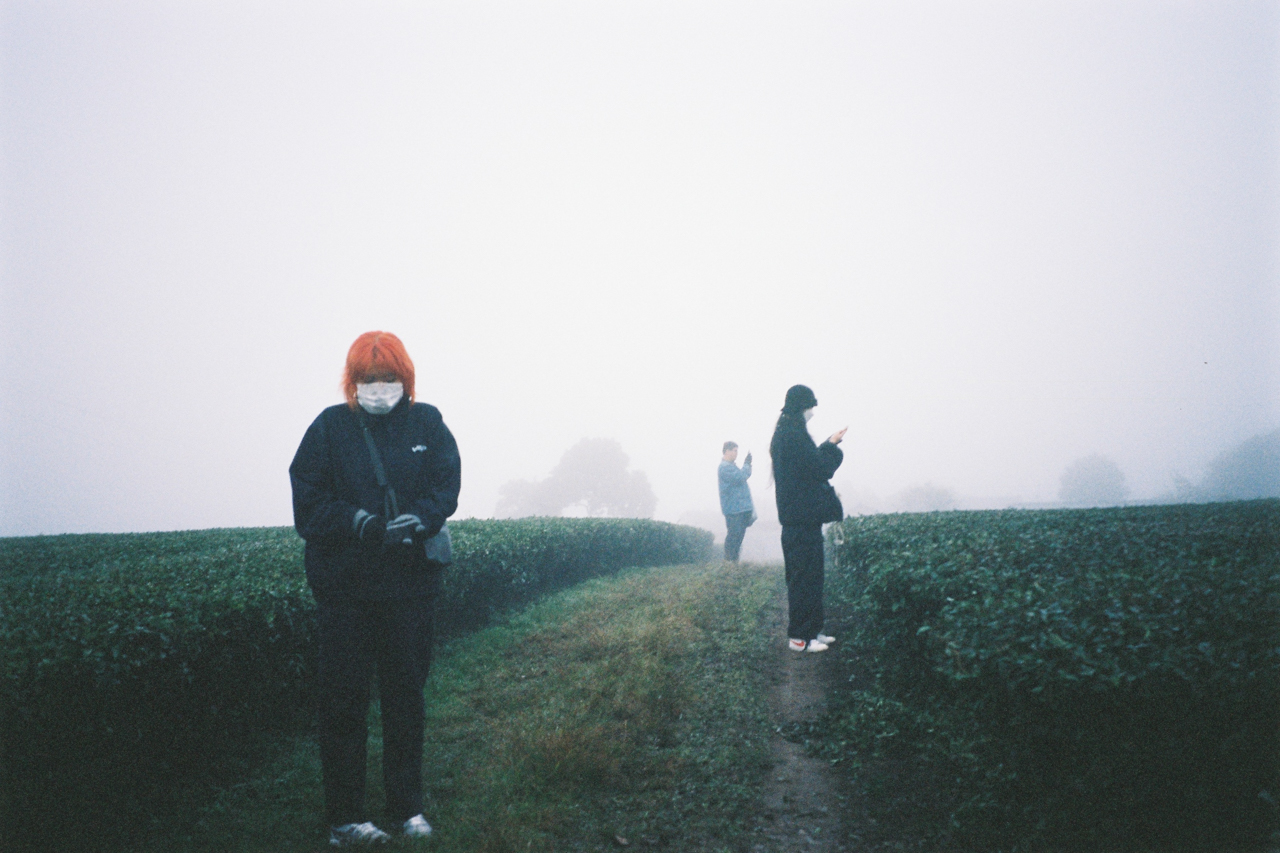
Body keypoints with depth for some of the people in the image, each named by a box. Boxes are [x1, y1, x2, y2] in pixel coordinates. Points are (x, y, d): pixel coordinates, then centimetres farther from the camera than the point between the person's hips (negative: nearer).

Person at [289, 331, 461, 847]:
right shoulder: (330, 427, 0)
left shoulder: (427, 423, 5)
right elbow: (308, 501, -5)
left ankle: (407, 808, 23)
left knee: (406, 695, 11)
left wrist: (419, 518, -22)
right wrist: (356, 520, -21)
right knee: (344, 701, 3)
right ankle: (344, 819, 13)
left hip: (411, 582, 2)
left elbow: (446, 486, -2)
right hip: (343, 586, -2)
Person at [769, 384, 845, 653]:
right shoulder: (794, 434, -18)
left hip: (797, 516, 10)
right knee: (805, 575, -4)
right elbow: (818, 468, -16)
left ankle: (811, 630, 23)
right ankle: (799, 637, 2)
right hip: (803, 517, -10)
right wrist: (832, 446, -3)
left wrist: (829, 445, 13)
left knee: (808, 574, 15)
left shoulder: (785, 432, 14)